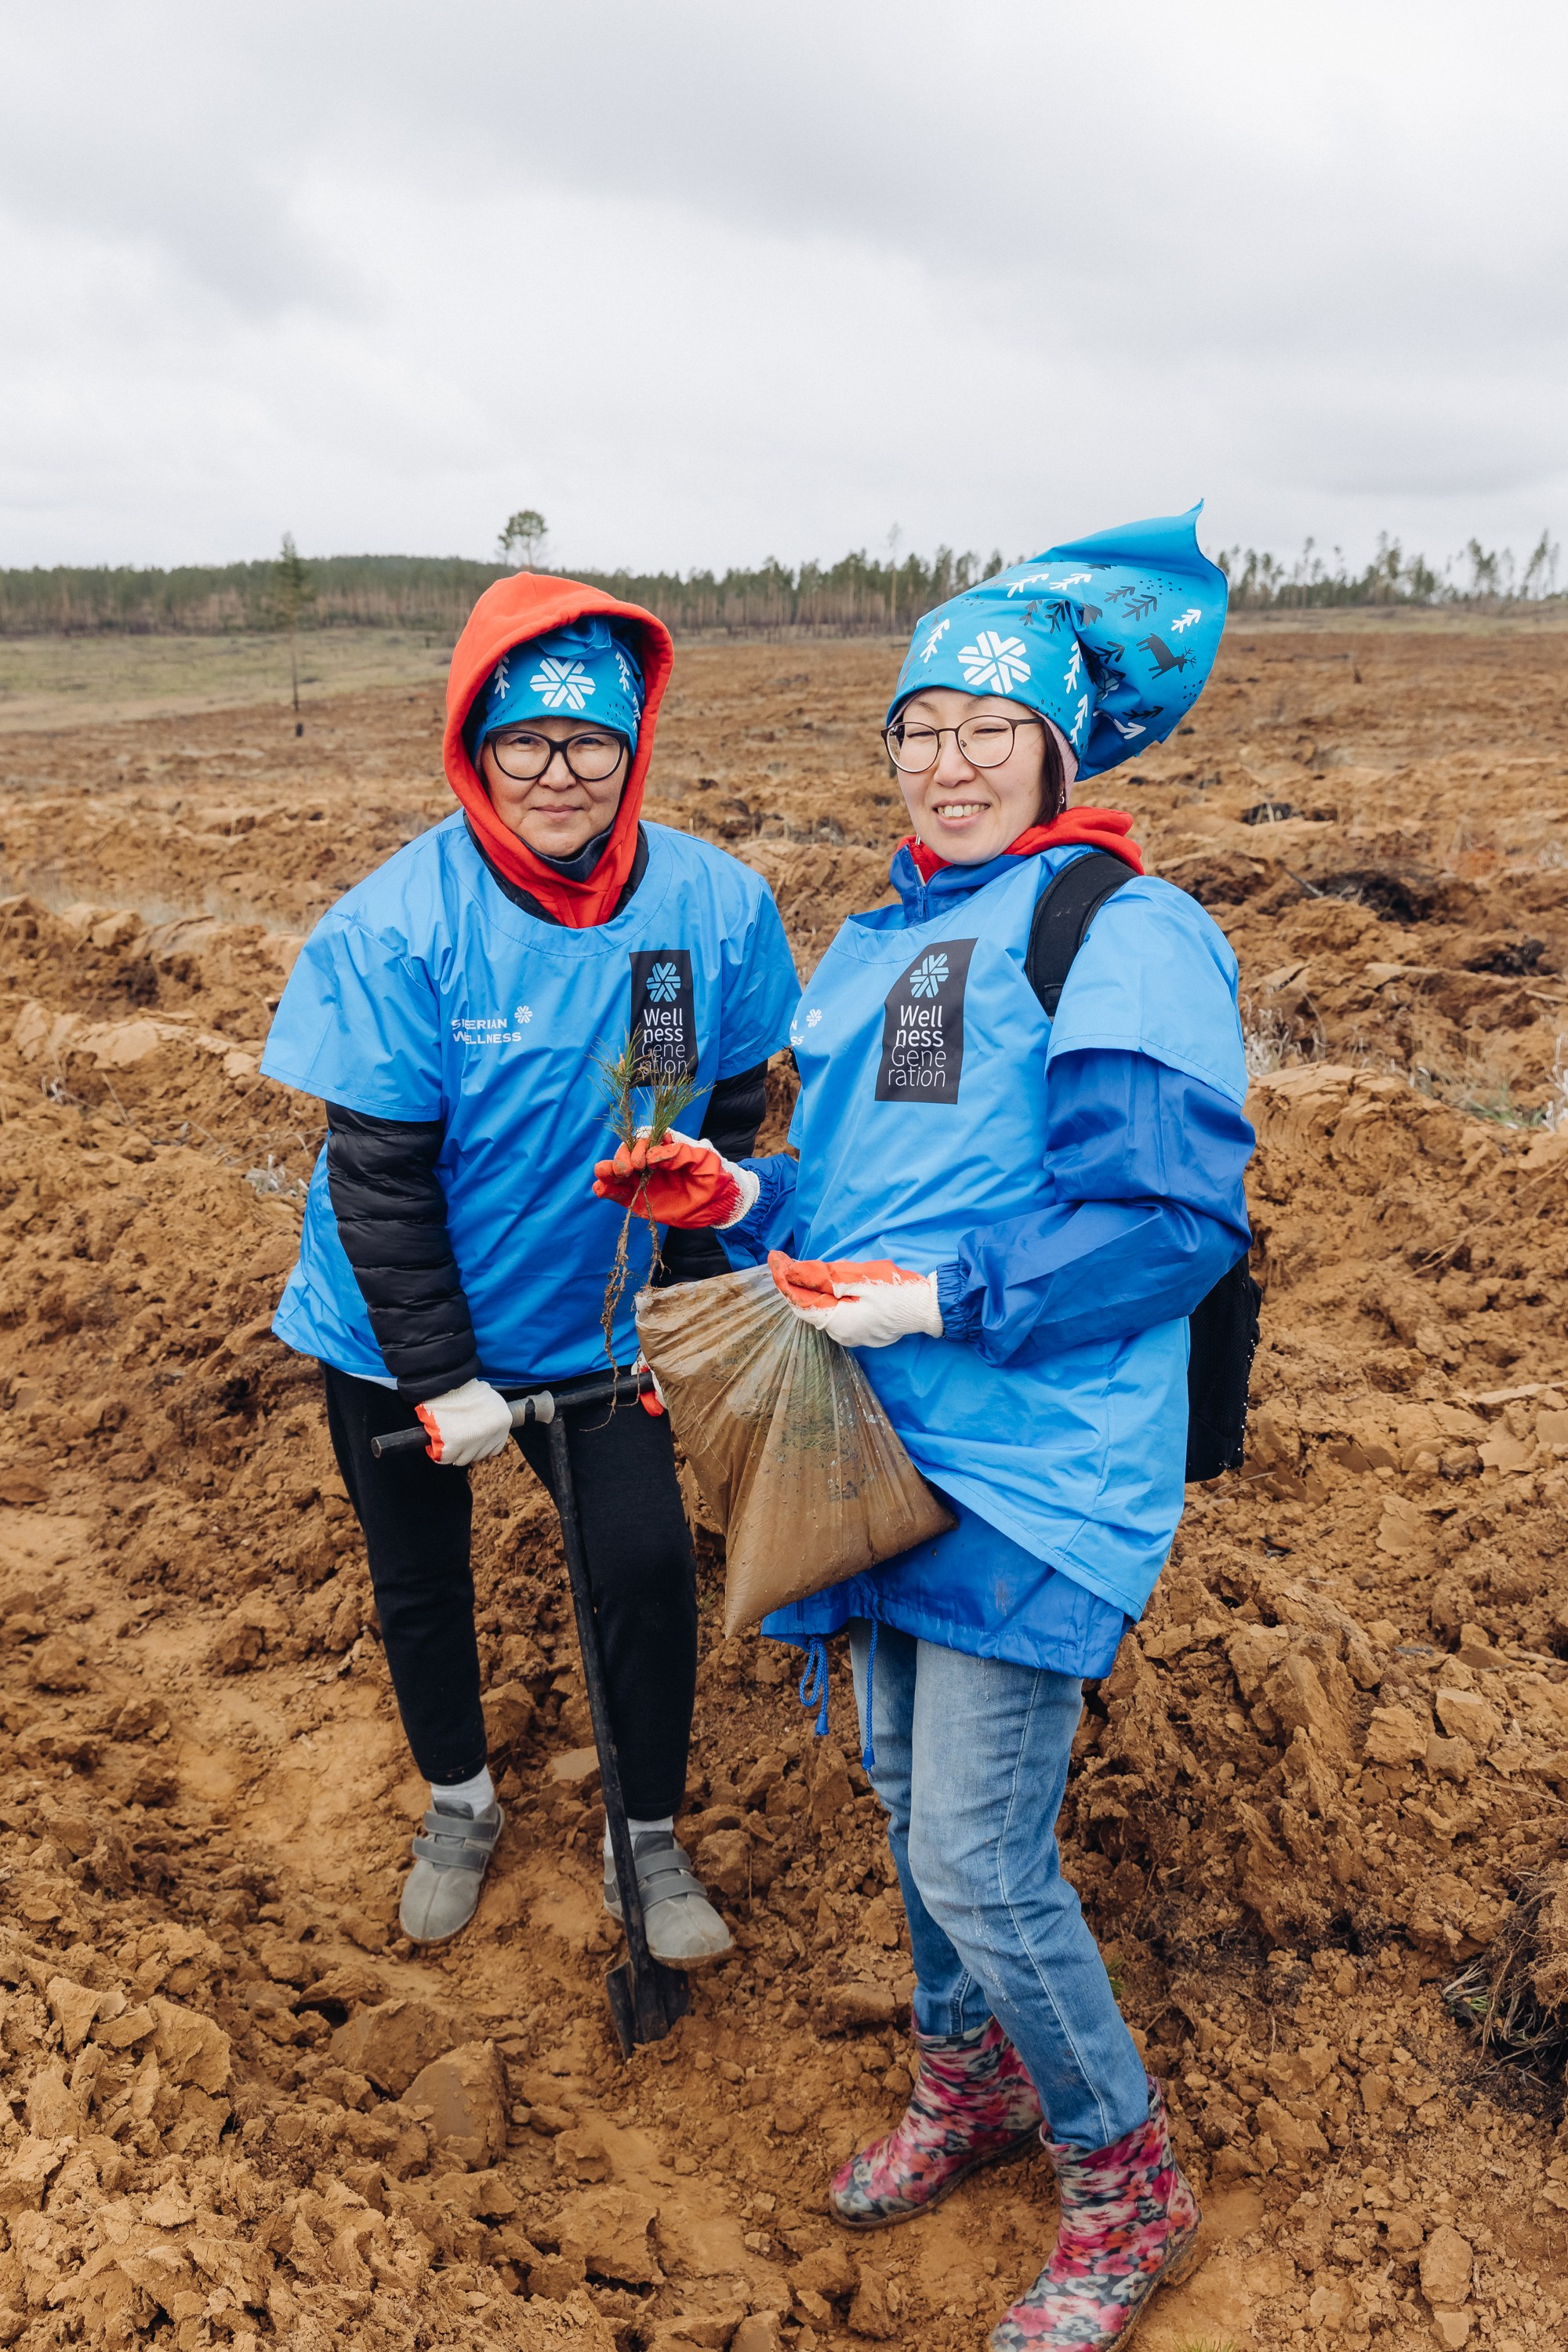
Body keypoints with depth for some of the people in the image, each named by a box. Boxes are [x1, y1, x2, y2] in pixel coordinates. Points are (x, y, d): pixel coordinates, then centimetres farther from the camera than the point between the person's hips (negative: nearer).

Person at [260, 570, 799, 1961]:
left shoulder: (717, 907, -15)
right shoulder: (395, 930, -22)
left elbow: (728, 1114, -2)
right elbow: (378, 1172, -18)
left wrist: (700, 1301, 0)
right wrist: (439, 1376, -17)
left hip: (589, 1322, 1)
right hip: (396, 1333, 0)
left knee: (649, 1561, -5)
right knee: (420, 1578, 15)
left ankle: (651, 1846, 21)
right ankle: (459, 1807, 43)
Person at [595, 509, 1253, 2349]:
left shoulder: (1125, 936, -12)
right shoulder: (879, 941, 14)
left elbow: (1175, 1220, -18)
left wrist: (941, 1298, -22)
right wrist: (742, 1199, 0)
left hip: (1033, 1461, -8)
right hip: (885, 1440, 8)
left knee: (978, 1858, -3)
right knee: (906, 1788, 20)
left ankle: (1126, 2187, 24)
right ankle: (970, 2079, 46)